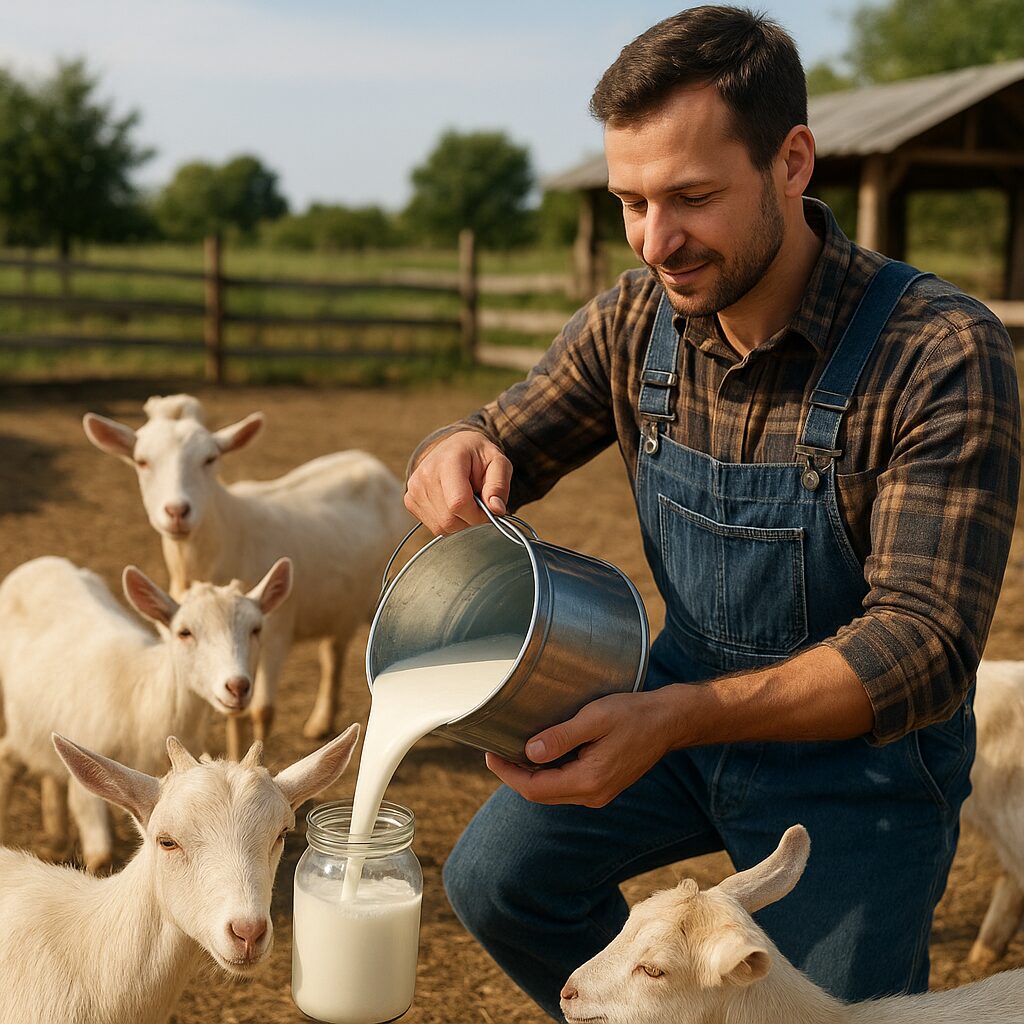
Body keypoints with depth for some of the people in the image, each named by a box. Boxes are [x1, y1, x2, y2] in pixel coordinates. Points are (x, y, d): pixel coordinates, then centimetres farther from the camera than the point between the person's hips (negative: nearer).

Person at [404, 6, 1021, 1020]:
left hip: (860, 747, -4)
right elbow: (502, 442, 2)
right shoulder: (634, 321, -9)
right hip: (687, 702, 5)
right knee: (495, 877, -2)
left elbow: (923, 644, -29)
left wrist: (674, 717, -43)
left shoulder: (942, 354, -26)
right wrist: (456, 453, -25)